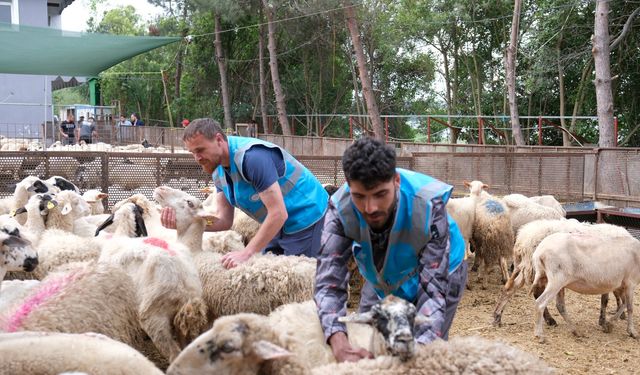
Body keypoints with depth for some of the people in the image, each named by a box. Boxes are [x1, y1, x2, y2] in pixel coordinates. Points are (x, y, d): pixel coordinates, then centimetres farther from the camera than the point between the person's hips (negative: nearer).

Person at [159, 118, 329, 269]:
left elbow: (278, 213, -30)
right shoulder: (219, 170, 1)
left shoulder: (252, 157, -28)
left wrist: (247, 252, -30)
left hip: (306, 217, -9)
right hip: (280, 225, 9)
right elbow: (225, 220, -4)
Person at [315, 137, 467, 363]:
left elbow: (434, 287, -37)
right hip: (381, 280, 3)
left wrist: (419, 346, -54)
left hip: (439, 271, -2)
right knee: (363, 350, 5)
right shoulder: (341, 208, -32)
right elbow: (329, 280, -36)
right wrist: (339, 344, -54)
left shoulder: (428, 205, -38)